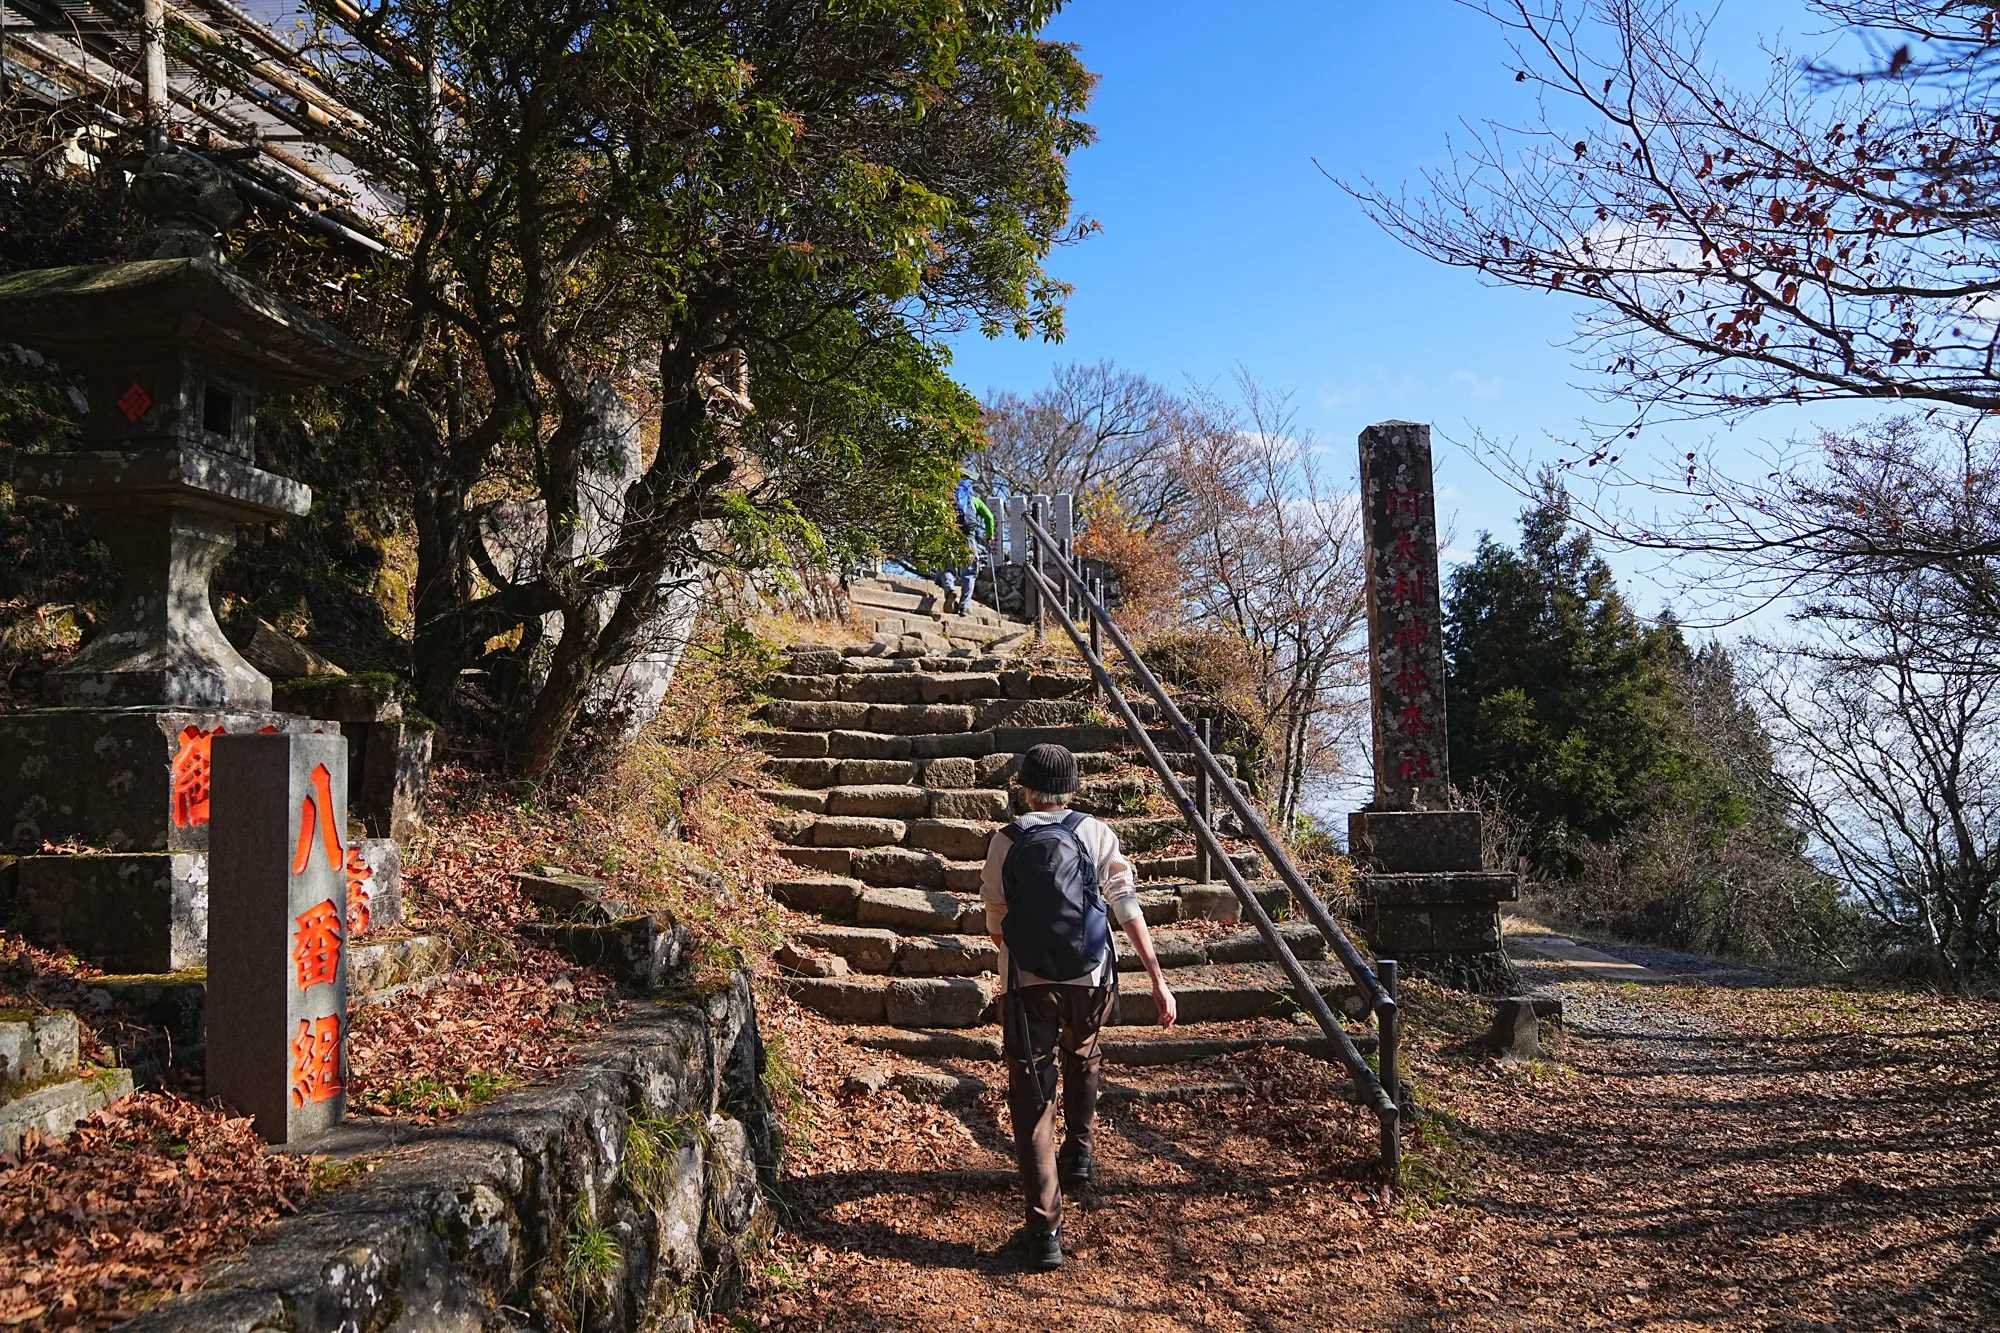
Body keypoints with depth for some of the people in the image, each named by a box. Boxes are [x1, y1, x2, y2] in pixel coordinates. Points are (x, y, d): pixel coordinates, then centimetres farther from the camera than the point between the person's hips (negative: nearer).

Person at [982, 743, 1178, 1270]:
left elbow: (995, 924, 8)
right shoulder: (1096, 834, 1)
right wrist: (1157, 980, -7)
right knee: (1082, 1058, 32)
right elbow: (1127, 907, -7)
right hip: (1089, 979, 2)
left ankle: (1045, 1229, -7)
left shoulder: (1005, 842, 0)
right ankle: (1078, 1154, 50)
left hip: (1027, 984, -2)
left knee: (1032, 1098, 0)